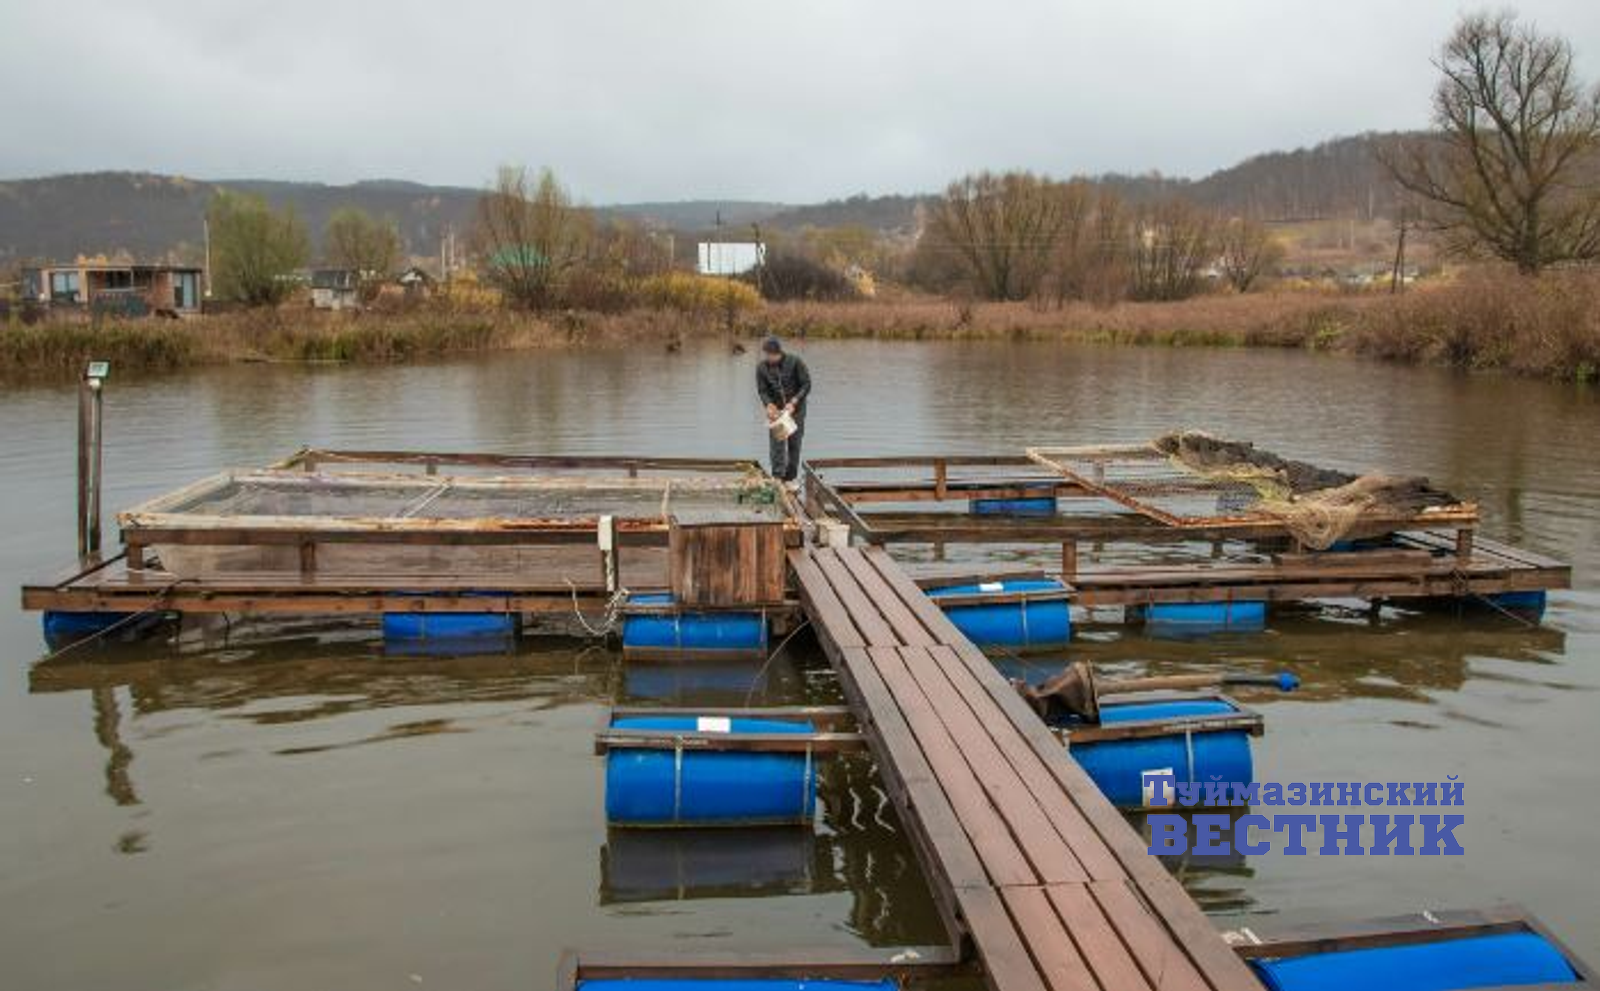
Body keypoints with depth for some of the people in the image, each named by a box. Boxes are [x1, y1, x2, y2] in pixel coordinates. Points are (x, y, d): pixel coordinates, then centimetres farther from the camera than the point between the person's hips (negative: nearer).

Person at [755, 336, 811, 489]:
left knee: (794, 443, 2)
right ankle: (777, 478, -8)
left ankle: (790, 478, 12)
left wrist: (793, 402, -23)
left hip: (796, 408, -1)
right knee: (776, 442, -8)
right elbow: (762, 390, -4)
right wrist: (769, 405, -23)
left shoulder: (795, 362, -16)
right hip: (776, 409, 1)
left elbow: (806, 385, -12)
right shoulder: (761, 367, -9)